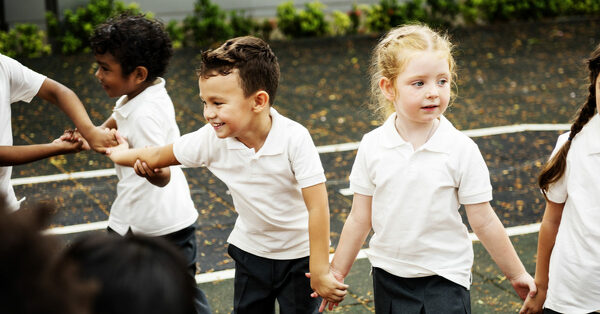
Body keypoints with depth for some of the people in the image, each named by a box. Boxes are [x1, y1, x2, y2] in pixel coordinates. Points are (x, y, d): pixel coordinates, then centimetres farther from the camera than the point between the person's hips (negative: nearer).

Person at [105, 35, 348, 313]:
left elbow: (317, 206, -29)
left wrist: (319, 272, -27)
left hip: (299, 255, -4)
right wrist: (123, 155, 17)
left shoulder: (294, 138, -30)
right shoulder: (212, 139, -18)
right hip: (251, 252, 4)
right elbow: (159, 157, 1)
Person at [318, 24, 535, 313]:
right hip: (388, 278, 2)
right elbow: (360, 218, 4)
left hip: (445, 280, -2)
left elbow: (483, 221, -3)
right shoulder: (372, 146, -6)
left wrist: (516, 274, 3)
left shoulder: (461, 149, -11)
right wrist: (336, 272, 9)